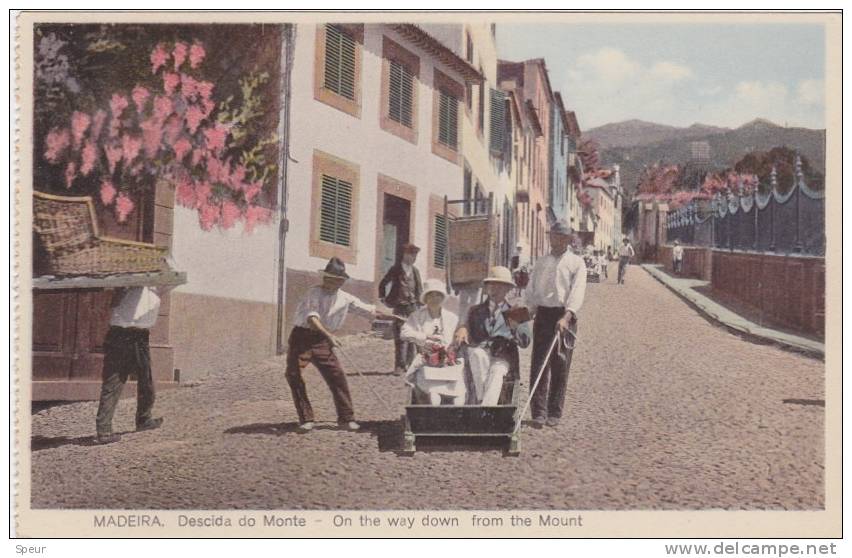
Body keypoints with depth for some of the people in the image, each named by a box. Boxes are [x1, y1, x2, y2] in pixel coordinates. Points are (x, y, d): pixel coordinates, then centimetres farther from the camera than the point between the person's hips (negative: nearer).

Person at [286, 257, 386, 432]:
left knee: (337, 376, -6)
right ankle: (306, 420, -2)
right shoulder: (314, 293, -12)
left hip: (322, 341, 3)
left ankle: (346, 419, 5)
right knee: (293, 375, -12)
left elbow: (369, 310, 12)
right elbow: (312, 318, -26)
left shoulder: (345, 298, 3)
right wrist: (329, 335, -40)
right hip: (302, 337, -3)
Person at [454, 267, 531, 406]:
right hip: (479, 355, 1)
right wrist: (462, 329, -10)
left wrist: (516, 328, -14)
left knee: (496, 373, -34)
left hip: (503, 357, -1)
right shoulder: (475, 311, 22)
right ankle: (481, 400, -37)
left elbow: (525, 343, 7)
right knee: (476, 352, -34)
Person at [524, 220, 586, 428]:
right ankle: (538, 412, -4)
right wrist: (532, 311, -5)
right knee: (539, 363, -5)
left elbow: (577, 291, -9)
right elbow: (531, 288, 13)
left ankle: (554, 413, 10)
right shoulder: (541, 262, 17)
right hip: (542, 314, 2)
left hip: (564, 315, -2)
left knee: (560, 365, 1)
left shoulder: (576, 262, 4)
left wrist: (566, 316, -23)